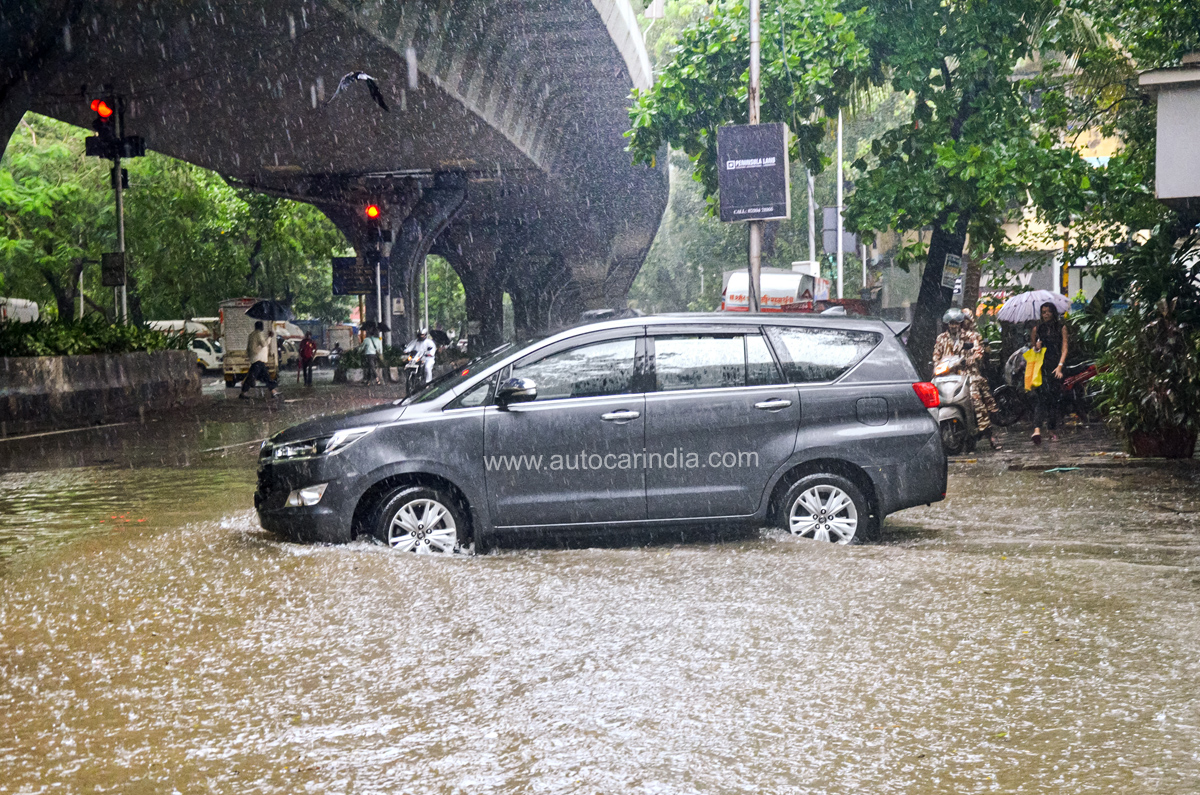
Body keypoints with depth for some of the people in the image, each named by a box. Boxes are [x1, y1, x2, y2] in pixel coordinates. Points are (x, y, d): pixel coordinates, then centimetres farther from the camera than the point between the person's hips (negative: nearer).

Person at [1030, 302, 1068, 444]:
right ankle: (1037, 429, -29)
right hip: (1041, 366, 0)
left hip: (1055, 367, 0)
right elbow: (1031, 347, 20)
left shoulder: (1061, 327, 9)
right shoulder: (1037, 329, 13)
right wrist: (1036, 347, -4)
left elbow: (1064, 348, 3)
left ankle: (1052, 431, 12)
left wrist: (1060, 366, -10)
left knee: (1054, 398, 3)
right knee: (1040, 396, -16)